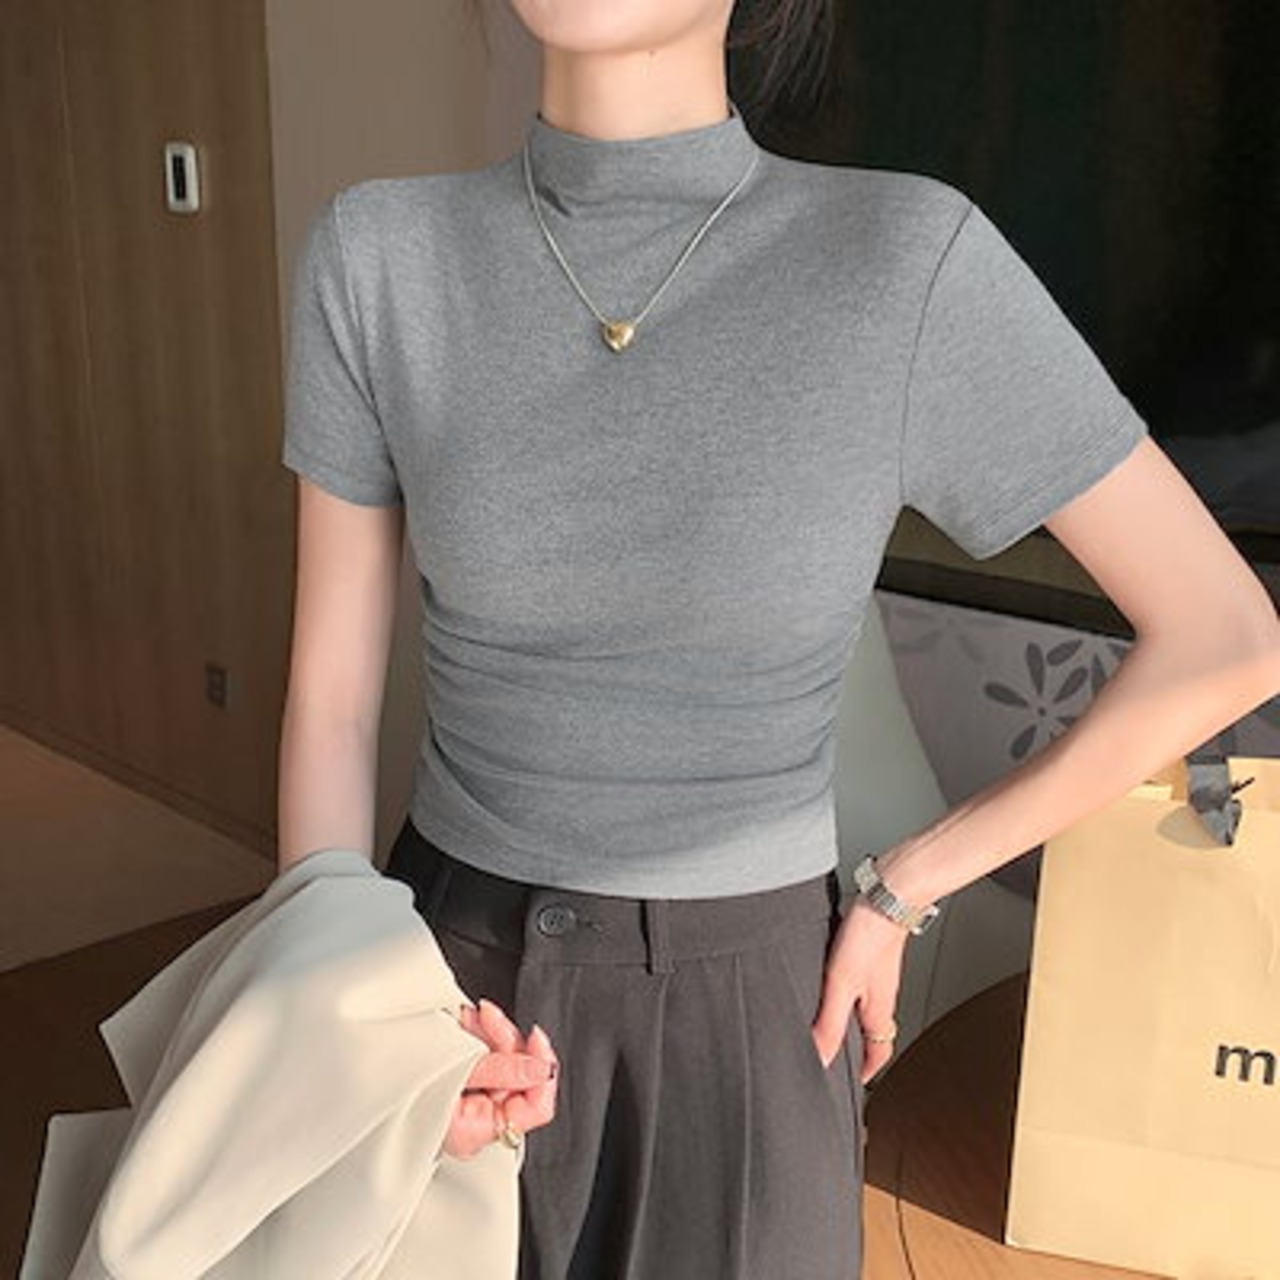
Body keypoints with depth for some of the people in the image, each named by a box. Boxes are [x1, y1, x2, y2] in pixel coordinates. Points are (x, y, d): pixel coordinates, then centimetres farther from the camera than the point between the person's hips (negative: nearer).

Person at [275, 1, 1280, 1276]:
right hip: (457, 987, 2)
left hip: (741, 1023, -1)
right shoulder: (378, 258, -10)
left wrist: (901, 890, -7)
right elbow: (329, 698, -5)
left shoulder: (907, 261, -17)